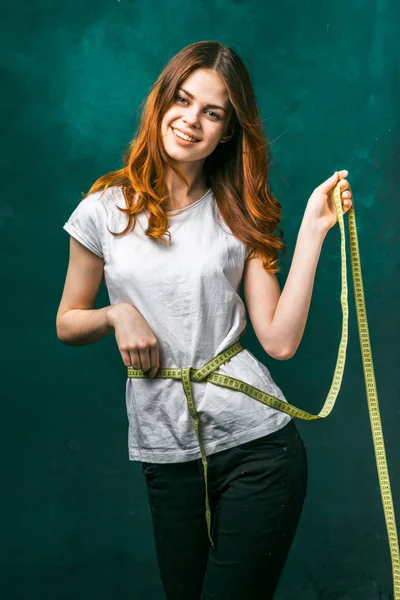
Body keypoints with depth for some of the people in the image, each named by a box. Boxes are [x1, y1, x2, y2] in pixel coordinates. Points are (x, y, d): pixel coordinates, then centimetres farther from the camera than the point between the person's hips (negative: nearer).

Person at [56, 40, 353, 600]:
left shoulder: (239, 216, 2)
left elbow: (280, 340, -7)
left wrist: (313, 229, -10)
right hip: (166, 455, 1)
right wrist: (117, 313, -11)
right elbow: (67, 324, 9)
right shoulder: (106, 210, 0)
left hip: (258, 447, -1)